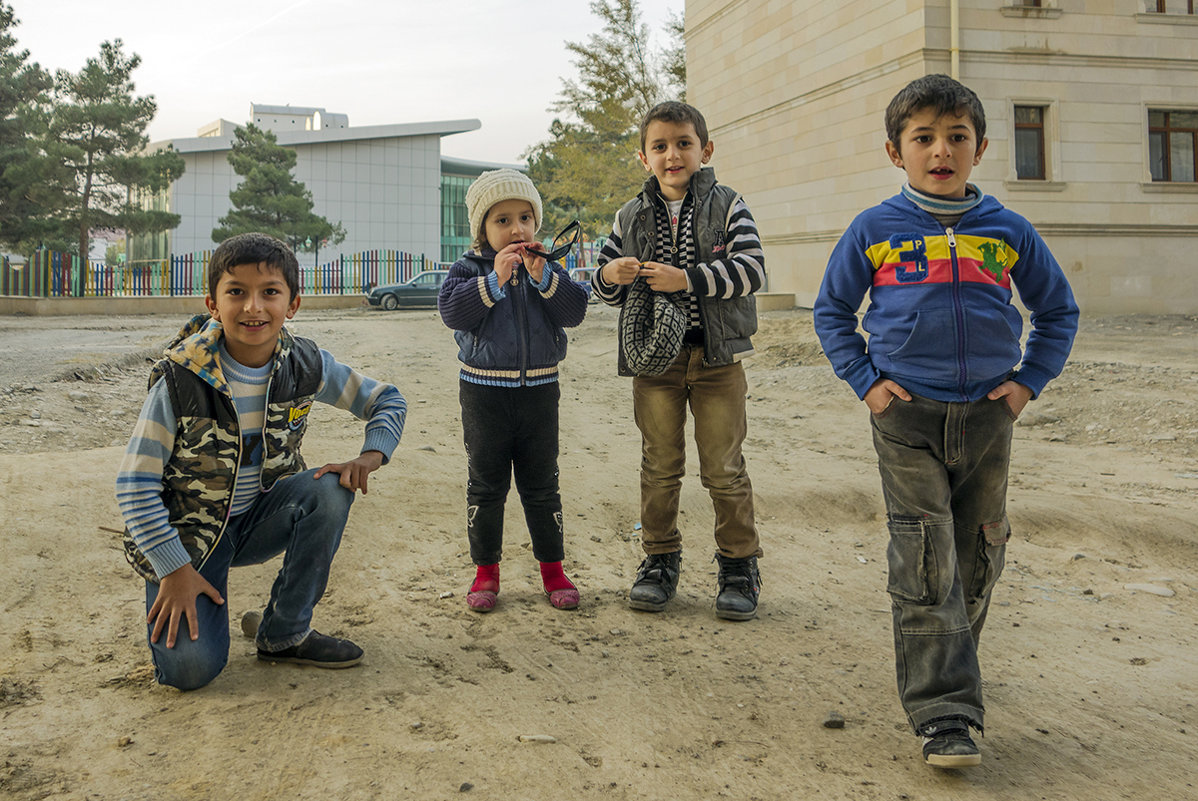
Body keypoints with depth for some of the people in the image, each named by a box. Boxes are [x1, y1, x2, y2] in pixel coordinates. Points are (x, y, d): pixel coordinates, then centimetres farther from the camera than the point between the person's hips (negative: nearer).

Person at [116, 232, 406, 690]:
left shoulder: (306, 366, -11)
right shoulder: (179, 381, -22)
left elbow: (387, 400, 3)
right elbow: (134, 486, -17)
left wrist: (371, 456, -17)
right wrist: (175, 570, -20)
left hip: (259, 520, 4)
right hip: (187, 535, -4)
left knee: (331, 490, -27)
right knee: (190, 669, -22)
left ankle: (285, 633, -10)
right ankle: (168, 608, 15)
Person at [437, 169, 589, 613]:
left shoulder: (548, 268, 5)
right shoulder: (469, 268, -2)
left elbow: (575, 311, -7)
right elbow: (452, 311, -17)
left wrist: (543, 277, -20)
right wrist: (494, 280, -24)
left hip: (538, 390, 2)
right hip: (484, 392, -1)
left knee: (541, 485, 9)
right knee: (486, 485, 7)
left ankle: (552, 567, 21)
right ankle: (486, 571, 18)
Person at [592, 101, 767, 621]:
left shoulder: (726, 206, -1)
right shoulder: (631, 217, 7)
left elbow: (752, 268, -14)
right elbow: (605, 288, 13)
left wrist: (687, 279, -22)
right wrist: (609, 276, -11)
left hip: (717, 358, -2)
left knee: (724, 467, 4)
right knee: (659, 466, 10)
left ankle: (739, 565, 17)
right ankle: (659, 561, 24)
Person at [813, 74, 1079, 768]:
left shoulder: (1009, 231, 4)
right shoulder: (874, 231, 0)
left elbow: (1059, 311, 15)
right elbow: (832, 311, 9)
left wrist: (1029, 380, 4)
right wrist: (865, 380, -1)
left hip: (988, 417, 3)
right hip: (908, 417, -2)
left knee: (977, 556, 13)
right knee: (926, 563, -8)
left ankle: (945, 667, 36)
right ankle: (945, 714, -6)